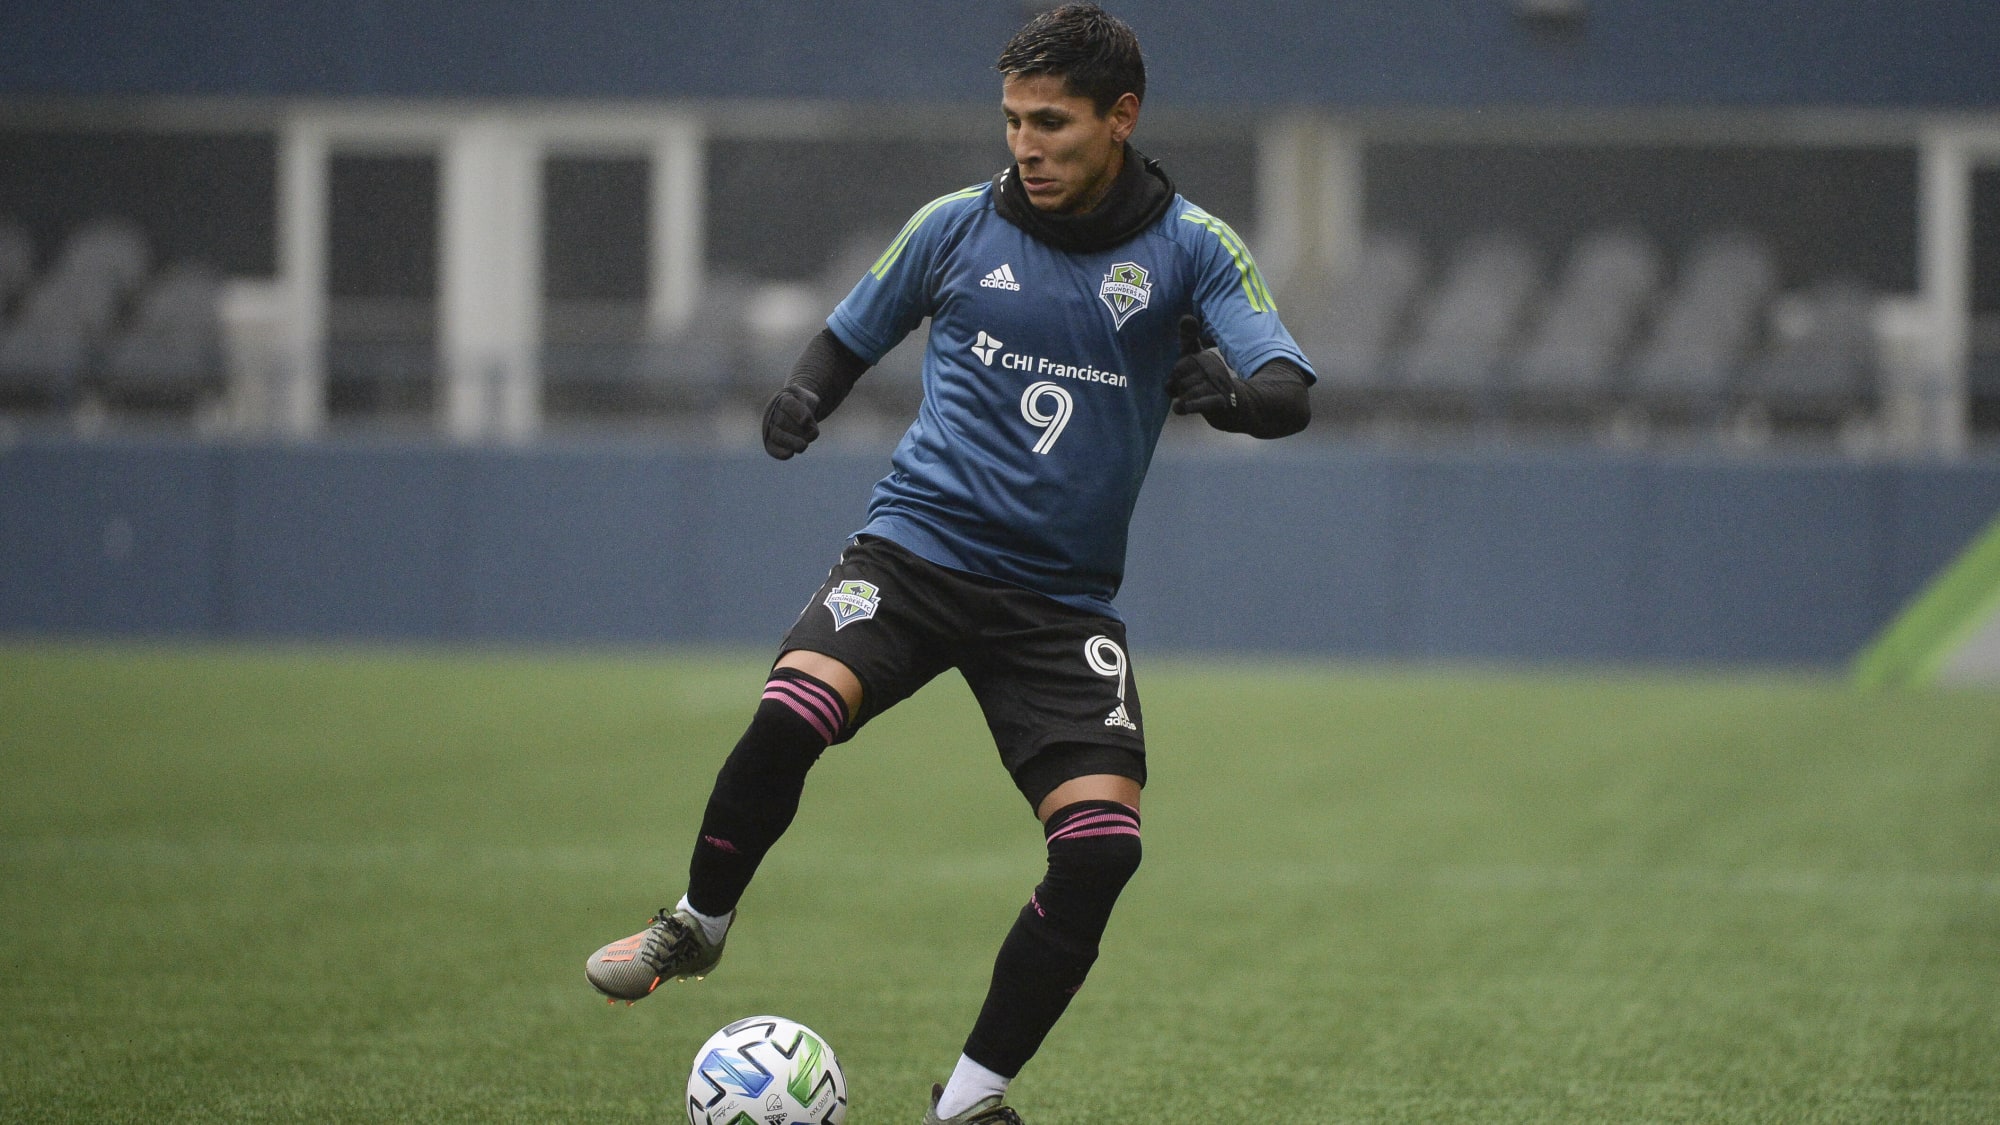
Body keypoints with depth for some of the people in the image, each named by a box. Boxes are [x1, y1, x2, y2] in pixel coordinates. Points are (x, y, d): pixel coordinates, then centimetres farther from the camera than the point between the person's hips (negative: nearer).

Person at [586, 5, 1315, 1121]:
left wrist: (1232, 388, -35)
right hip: (918, 546, 0)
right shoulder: (957, 225, 4)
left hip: (1064, 596, 0)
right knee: (793, 711, -29)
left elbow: (1290, 393, -11)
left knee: (1103, 842, -17)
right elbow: (853, 335, 18)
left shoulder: (1191, 247, -1)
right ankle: (699, 922, -1)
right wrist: (804, 394, -4)